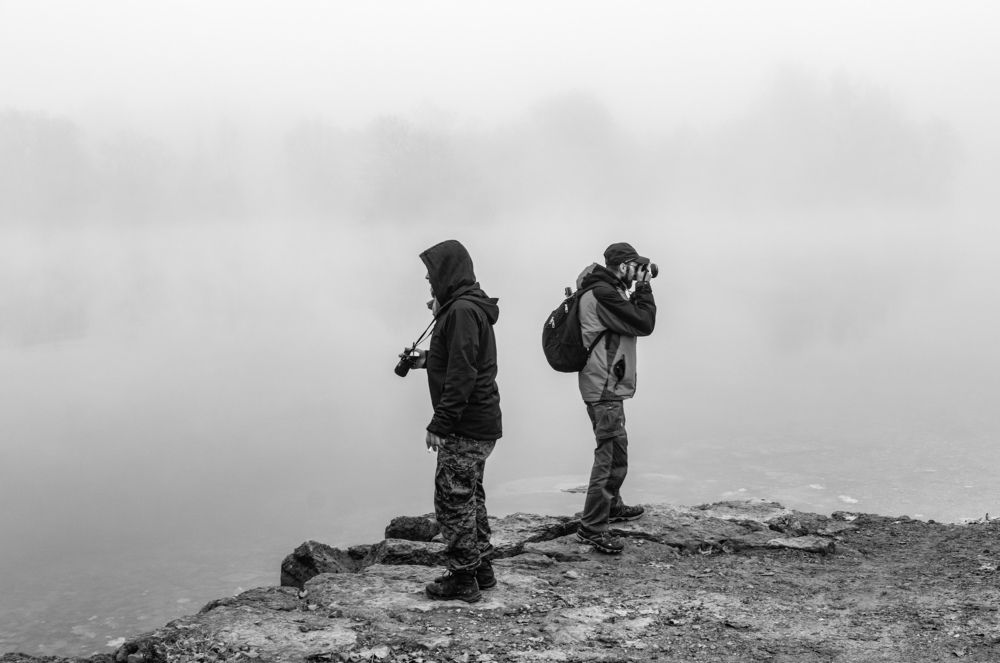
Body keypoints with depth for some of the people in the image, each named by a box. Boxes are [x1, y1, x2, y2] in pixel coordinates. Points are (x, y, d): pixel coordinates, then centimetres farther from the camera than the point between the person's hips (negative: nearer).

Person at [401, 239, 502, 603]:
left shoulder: (461, 311, -18)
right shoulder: (472, 308, 15)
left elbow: (462, 375, -24)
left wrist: (440, 424, -23)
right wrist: (427, 359, 18)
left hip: (465, 427, -11)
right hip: (481, 424, 11)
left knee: (453, 498, -3)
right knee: (470, 495, 19)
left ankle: (463, 579, 4)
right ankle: (481, 568, 28)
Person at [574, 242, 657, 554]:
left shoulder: (607, 291, 14)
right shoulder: (602, 293, -19)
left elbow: (634, 318, 18)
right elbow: (644, 324, -19)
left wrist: (639, 291, 7)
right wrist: (644, 287, -9)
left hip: (609, 385, 11)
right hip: (604, 388, -11)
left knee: (617, 447, 23)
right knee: (609, 453, -9)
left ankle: (611, 506, 40)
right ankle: (592, 527, -7)